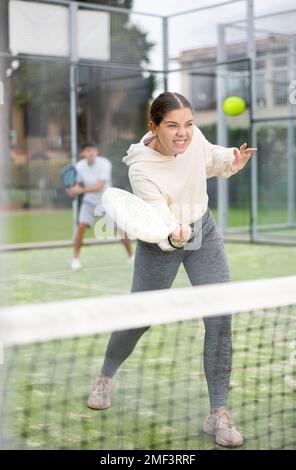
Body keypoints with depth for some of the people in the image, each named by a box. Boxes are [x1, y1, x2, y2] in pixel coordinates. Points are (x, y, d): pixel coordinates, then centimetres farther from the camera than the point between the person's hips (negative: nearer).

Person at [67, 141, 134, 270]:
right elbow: (80, 184, 5)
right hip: (90, 201, 2)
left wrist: (81, 190, -39)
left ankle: (131, 256, 17)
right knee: (81, 226, -18)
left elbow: (99, 187, -31)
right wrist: (74, 190, -17)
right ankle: (76, 258, -3)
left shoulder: (104, 164, -24)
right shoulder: (79, 166, -10)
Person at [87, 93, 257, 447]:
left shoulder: (193, 137, -16)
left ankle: (218, 414, 4)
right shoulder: (141, 169, -28)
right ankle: (106, 377, 44)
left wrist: (233, 160, -13)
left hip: (204, 231, 4)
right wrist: (174, 233, -53)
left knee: (220, 320, -8)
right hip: (160, 244, -3)